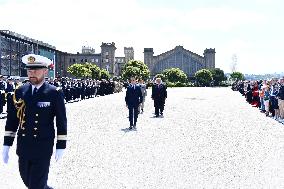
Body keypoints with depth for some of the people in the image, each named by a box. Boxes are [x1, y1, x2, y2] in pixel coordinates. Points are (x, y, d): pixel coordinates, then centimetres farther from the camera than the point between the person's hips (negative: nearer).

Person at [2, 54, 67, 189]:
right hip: (23, 147, 5)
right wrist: (6, 145, 4)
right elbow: (12, 118, 7)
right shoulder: (20, 92, 3)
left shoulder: (55, 93, -8)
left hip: (43, 149, -4)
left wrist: (61, 146, -5)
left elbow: (61, 121, -4)